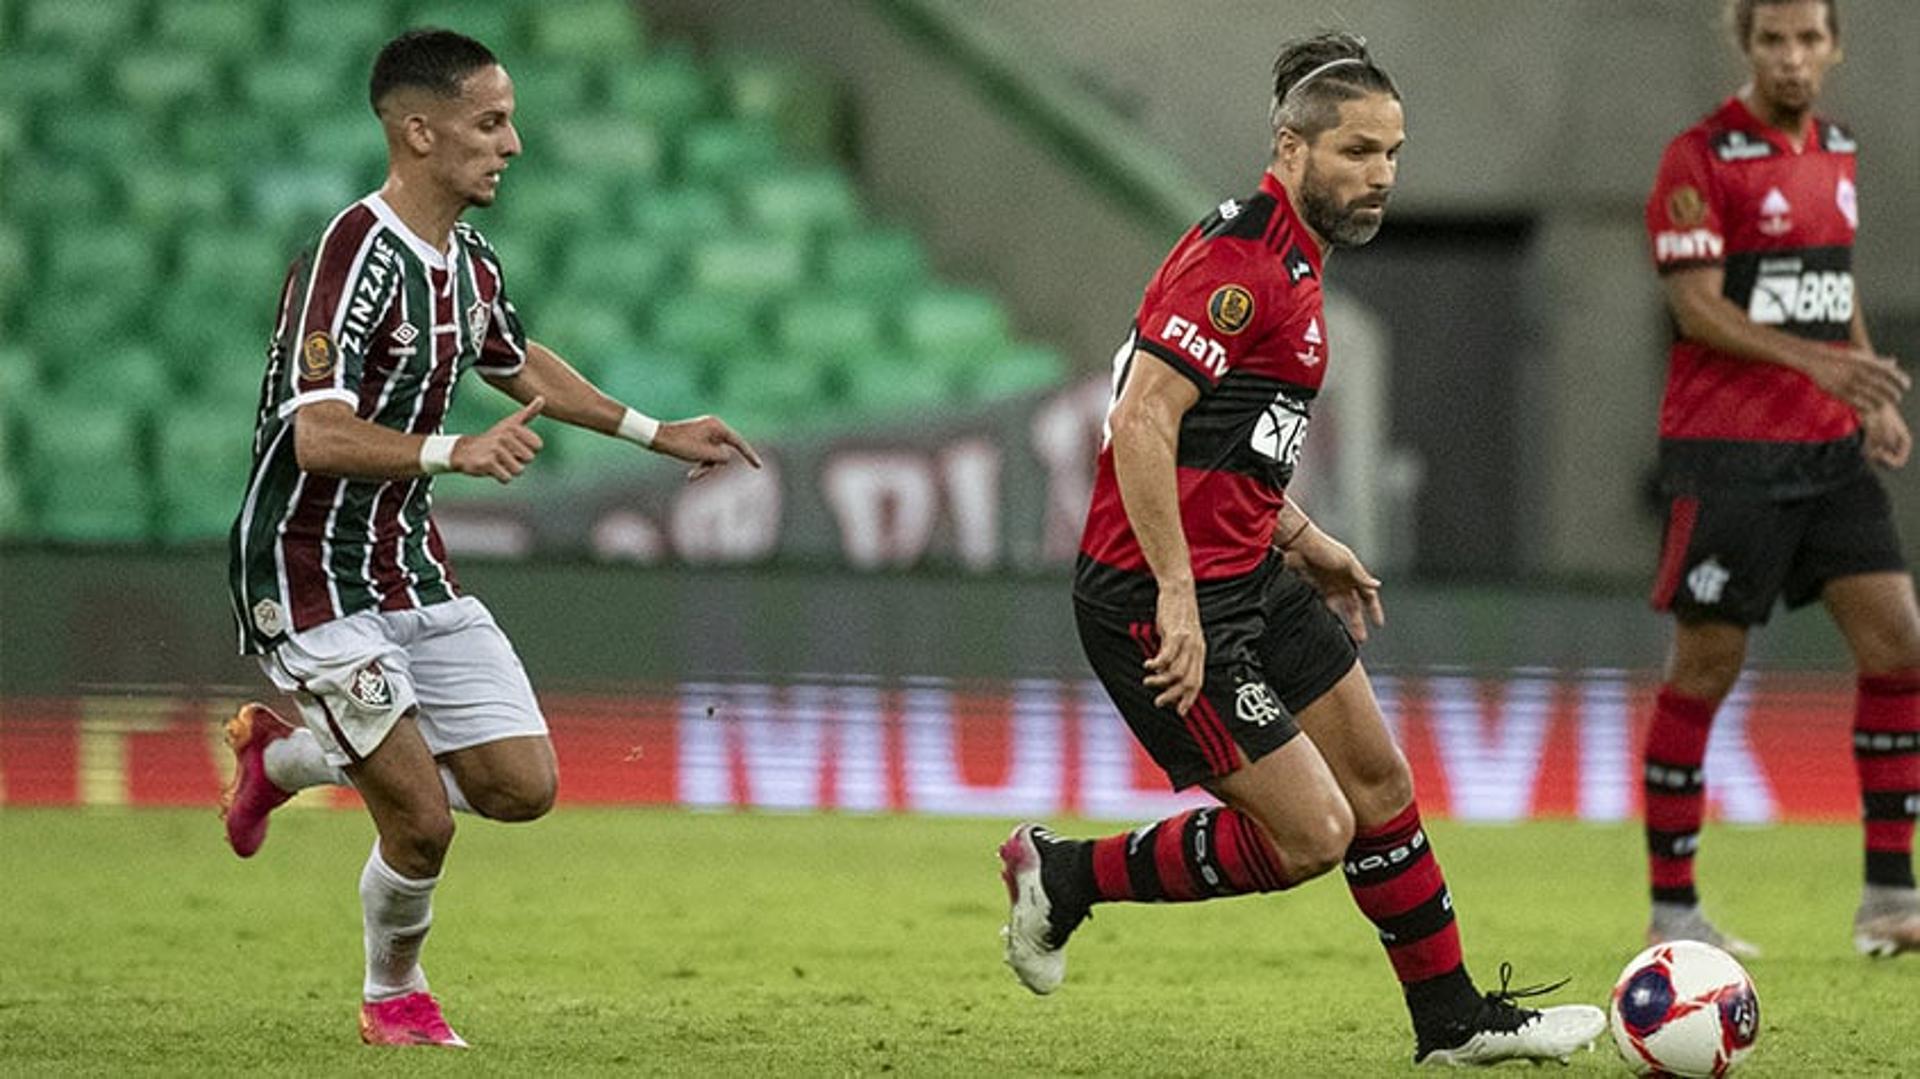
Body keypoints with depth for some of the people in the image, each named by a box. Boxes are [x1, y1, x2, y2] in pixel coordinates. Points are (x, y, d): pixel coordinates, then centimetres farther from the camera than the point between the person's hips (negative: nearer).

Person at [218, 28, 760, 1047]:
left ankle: (285, 753, 25)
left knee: (522, 785, 3)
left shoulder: (468, 259, 6)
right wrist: (456, 452, -43)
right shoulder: (352, 259, -23)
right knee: (423, 819, -12)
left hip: (413, 566, 8)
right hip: (314, 578, -8)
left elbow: (516, 360, 28)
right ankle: (392, 995, 19)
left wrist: (654, 432, 29)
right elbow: (320, 436, -31)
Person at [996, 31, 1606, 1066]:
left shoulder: (1289, 256, 13)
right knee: (1310, 833, -9)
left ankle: (1453, 1018, 26)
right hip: (1165, 601, -10)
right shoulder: (1238, 261, -20)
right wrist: (1177, 598, -29)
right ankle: (1063, 875, 6)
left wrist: (1301, 538, 23)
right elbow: (1141, 421, -27)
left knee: (1380, 785, 14)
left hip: (1250, 577, 10)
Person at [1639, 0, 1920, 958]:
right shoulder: (1702, 157, -9)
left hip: (1828, 448, 7)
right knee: (1703, 673, -2)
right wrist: (1817, 363, -27)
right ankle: (1671, 910, 7)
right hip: (1728, 453, -7)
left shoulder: (1832, 150, 13)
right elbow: (1697, 307, -15)